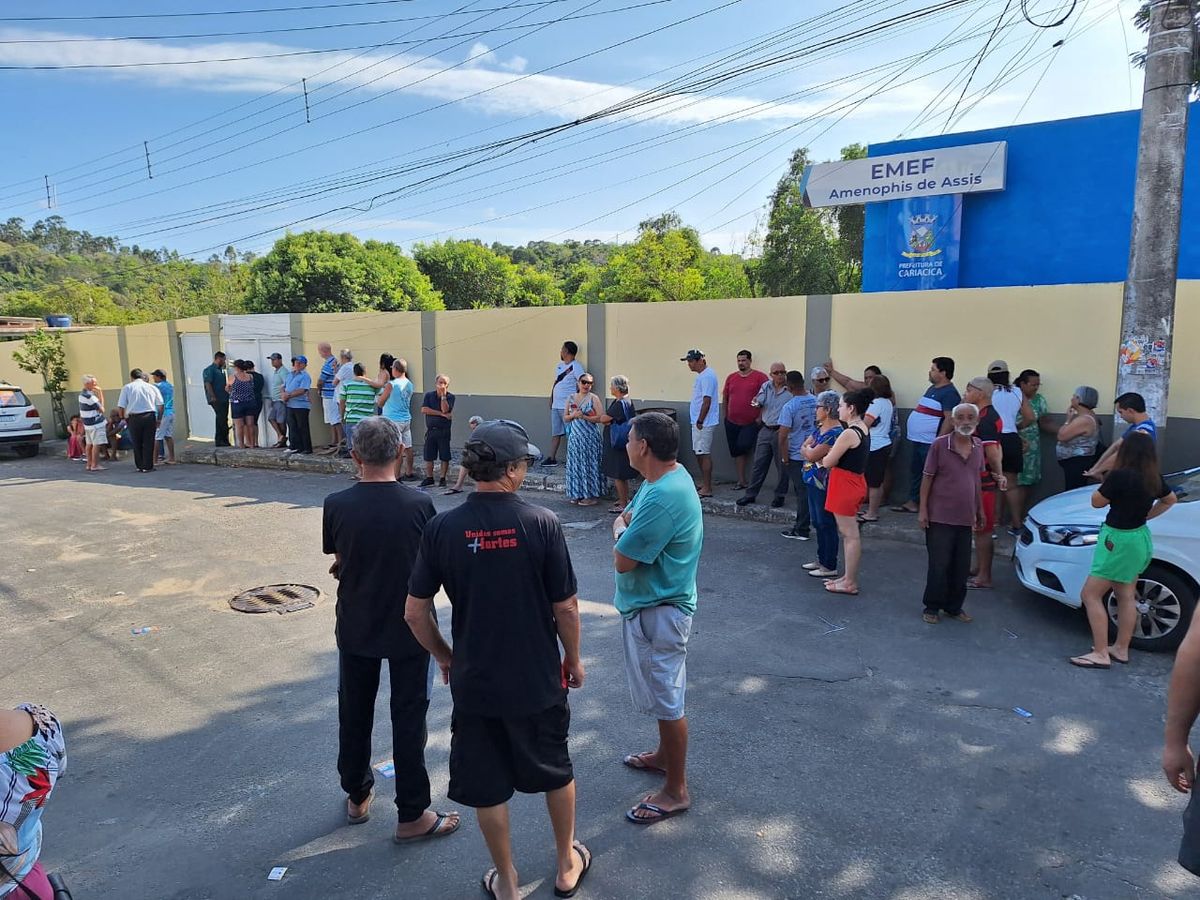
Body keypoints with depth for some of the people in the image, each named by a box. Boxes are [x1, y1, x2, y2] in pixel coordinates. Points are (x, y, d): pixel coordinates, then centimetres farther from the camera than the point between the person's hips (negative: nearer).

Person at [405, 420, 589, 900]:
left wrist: (445, 656, 10)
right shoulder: (541, 523, -17)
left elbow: (415, 613, -7)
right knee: (556, 771, 23)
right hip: (538, 679, 0)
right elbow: (566, 608, -12)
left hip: (473, 680, 1)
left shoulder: (442, 527, -12)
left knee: (487, 785, 19)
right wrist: (573, 659, 5)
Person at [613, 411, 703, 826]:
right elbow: (626, 517, 14)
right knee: (661, 690, 26)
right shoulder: (667, 477, 3)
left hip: (657, 611, -10)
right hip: (651, 603, 10)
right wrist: (626, 526, -6)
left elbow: (622, 561, -25)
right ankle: (665, 755, 46)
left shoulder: (663, 497, -30)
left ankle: (676, 791, 21)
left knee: (668, 698, 5)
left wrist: (621, 531, -7)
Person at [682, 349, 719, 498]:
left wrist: (700, 421, -20)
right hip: (697, 422, 10)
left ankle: (707, 489, -2)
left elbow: (707, 401, -22)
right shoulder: (702, 375, 15)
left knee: (704, 454, -7)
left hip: (704, 423, -10)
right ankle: (704, 483, 26)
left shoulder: (707, 376, -18)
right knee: (698, 452, 16)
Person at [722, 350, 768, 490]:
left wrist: (761, 417, -10)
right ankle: (742, 480, 17)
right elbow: (725, 398, 16)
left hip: (751, 422, -5)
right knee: (736, 451, 7)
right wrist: (726, 415, 12)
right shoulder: (731, 377, 9)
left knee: (744, 446, -16)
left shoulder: (760, 377, -5)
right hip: (732, 422, 5)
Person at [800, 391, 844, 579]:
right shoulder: (819, 428, 11)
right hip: (813, 481, 10)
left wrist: (808, 450, 0)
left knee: (826, 524, -2)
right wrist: (811, 450, -9)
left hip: (824, 484, -10)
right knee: (817, 523, 17)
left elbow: (811, 455, -20)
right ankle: (821, 559, 28)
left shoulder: (834, 433, -19)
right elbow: (804, 447, 10)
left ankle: (830, 566, 6)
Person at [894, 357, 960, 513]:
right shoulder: (932, 388, 16)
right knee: (914, 471, 14)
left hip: (930, 443, -10)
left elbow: (949, 419, -20)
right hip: (916, 440, 10)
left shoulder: (949, 393, -14)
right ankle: (912, 502, 22)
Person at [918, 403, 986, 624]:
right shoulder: (940, 445, -10)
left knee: (961, 567, 11)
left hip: (966, 518, 5)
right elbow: (927, 478, -7)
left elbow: (977, 479, 16)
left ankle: (954, 607, 26)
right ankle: (932, 607, 15)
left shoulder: (978, 446, 6)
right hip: (940, 517, -5)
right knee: (939, 565, 0)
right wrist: (923, 510, -10)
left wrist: (980, 510, 18)